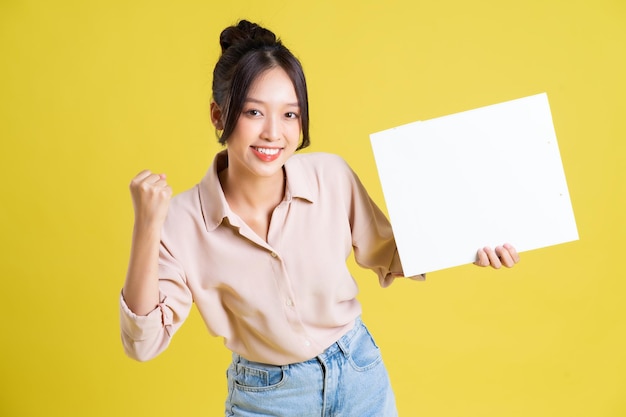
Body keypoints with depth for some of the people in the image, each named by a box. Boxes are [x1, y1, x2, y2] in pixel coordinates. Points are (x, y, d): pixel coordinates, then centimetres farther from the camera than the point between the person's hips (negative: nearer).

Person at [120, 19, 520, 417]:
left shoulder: (332, 176, -17)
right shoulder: (183, 221, -19)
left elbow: (385, 253, 0)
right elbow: (144, 342, -16)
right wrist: (146, 230, -27)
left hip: (360, 373, 2)